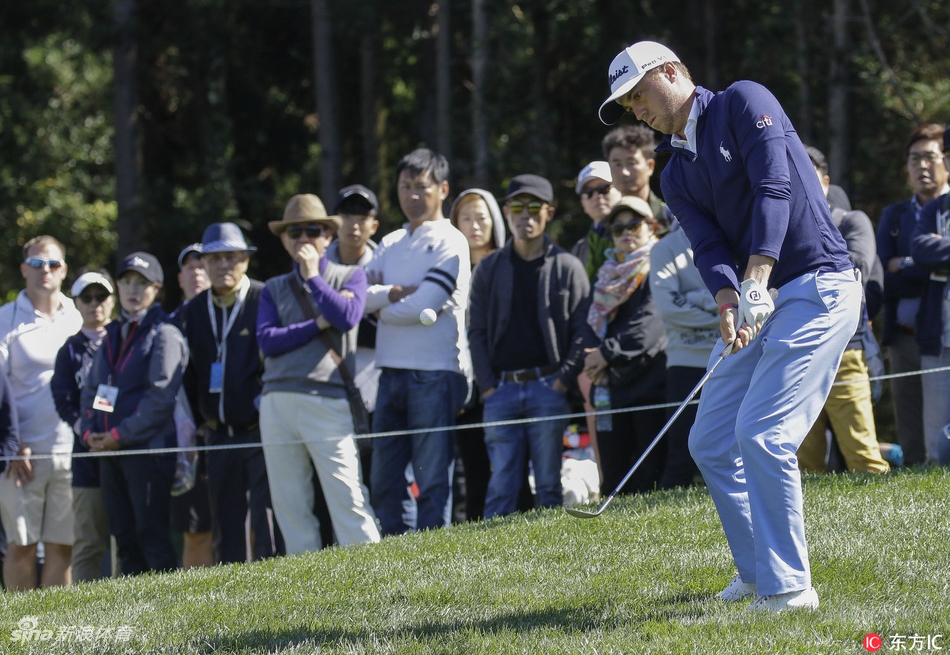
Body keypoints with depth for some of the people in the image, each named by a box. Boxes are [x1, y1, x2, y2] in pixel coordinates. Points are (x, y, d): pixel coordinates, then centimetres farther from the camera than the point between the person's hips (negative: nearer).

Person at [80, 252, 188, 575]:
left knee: (153, 537, -10)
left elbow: (161, 397, -13)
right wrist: (89, 431, 1)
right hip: (109, 451, 7)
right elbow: (90, 389, 18)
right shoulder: (113, 335, 18)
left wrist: (120, 435, -15)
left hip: (148, 449, -7)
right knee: (125, 538, 7)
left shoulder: (165, 334, -4)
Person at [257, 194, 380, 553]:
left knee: (348, 498, -11)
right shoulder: (274, 289, 18)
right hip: (278, 401, 4)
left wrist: (312, 276, -2)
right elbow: (267, 340, 2)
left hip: (328, 399, -4)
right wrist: (319, 324, -4)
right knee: (289, 504, 2)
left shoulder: (349, 277, 12)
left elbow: (347, 318, -9)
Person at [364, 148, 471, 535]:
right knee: (384, 481, 6)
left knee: (433, 480, -6)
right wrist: (392, 293, -10)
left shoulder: (449, 243, -1)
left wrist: (380, 305, 2)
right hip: (391, 371, 7)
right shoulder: (391, 244, 18)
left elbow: (424, 305, -13)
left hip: (435, 373, -7)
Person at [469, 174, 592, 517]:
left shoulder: (567, 266, 7)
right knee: (501, 485, -2)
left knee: (548, 484, 0)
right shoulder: (489, 269, 12)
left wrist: (564, 380, -7)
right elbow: (476, 331, 9)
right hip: (501, 389, 1)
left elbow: (583, 331, 3)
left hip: (548, 388, -1)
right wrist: (488, 386, -1)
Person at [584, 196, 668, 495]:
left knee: (648, 481, -8)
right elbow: (591, 321, 15)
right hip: (612, 387, 6)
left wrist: (608, 352, -11)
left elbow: (651, 325, -13)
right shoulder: (608, 273, 20)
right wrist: (592, 360, -4)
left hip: (650, 384, -6)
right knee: (613, 479, 2)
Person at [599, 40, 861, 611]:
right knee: (711, 443, 8)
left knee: (761, 434, -19)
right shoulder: (677, 176, 15)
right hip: (754, 305, 9)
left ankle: (789, 588, -14)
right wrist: (729, 303, -22)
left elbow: (774, 187, -18)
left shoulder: (744, 102, -5)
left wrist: (756, 280, -28)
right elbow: (710, 245, 1)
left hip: (816, 290, -9)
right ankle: (758, 572, 22)